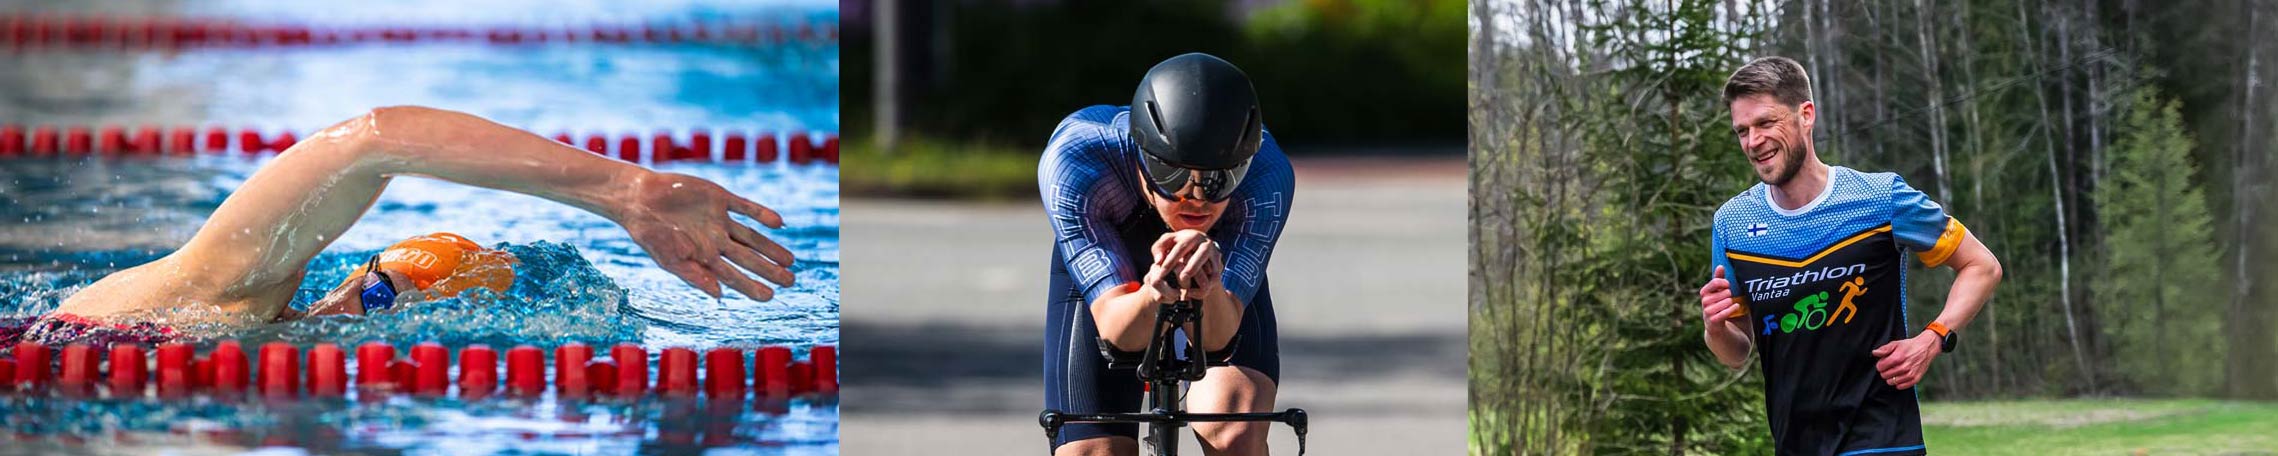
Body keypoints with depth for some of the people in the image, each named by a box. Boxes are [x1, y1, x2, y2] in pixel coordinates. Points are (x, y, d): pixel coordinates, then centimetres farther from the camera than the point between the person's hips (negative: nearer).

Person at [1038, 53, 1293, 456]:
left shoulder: (1266, 173, -36)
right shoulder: (1071, 162, -37)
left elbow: (1218, 337, -38)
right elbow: (1116, 329, -38)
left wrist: (1208, 288, -60)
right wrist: (1152, 294, -61)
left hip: (1227, 289, 0)